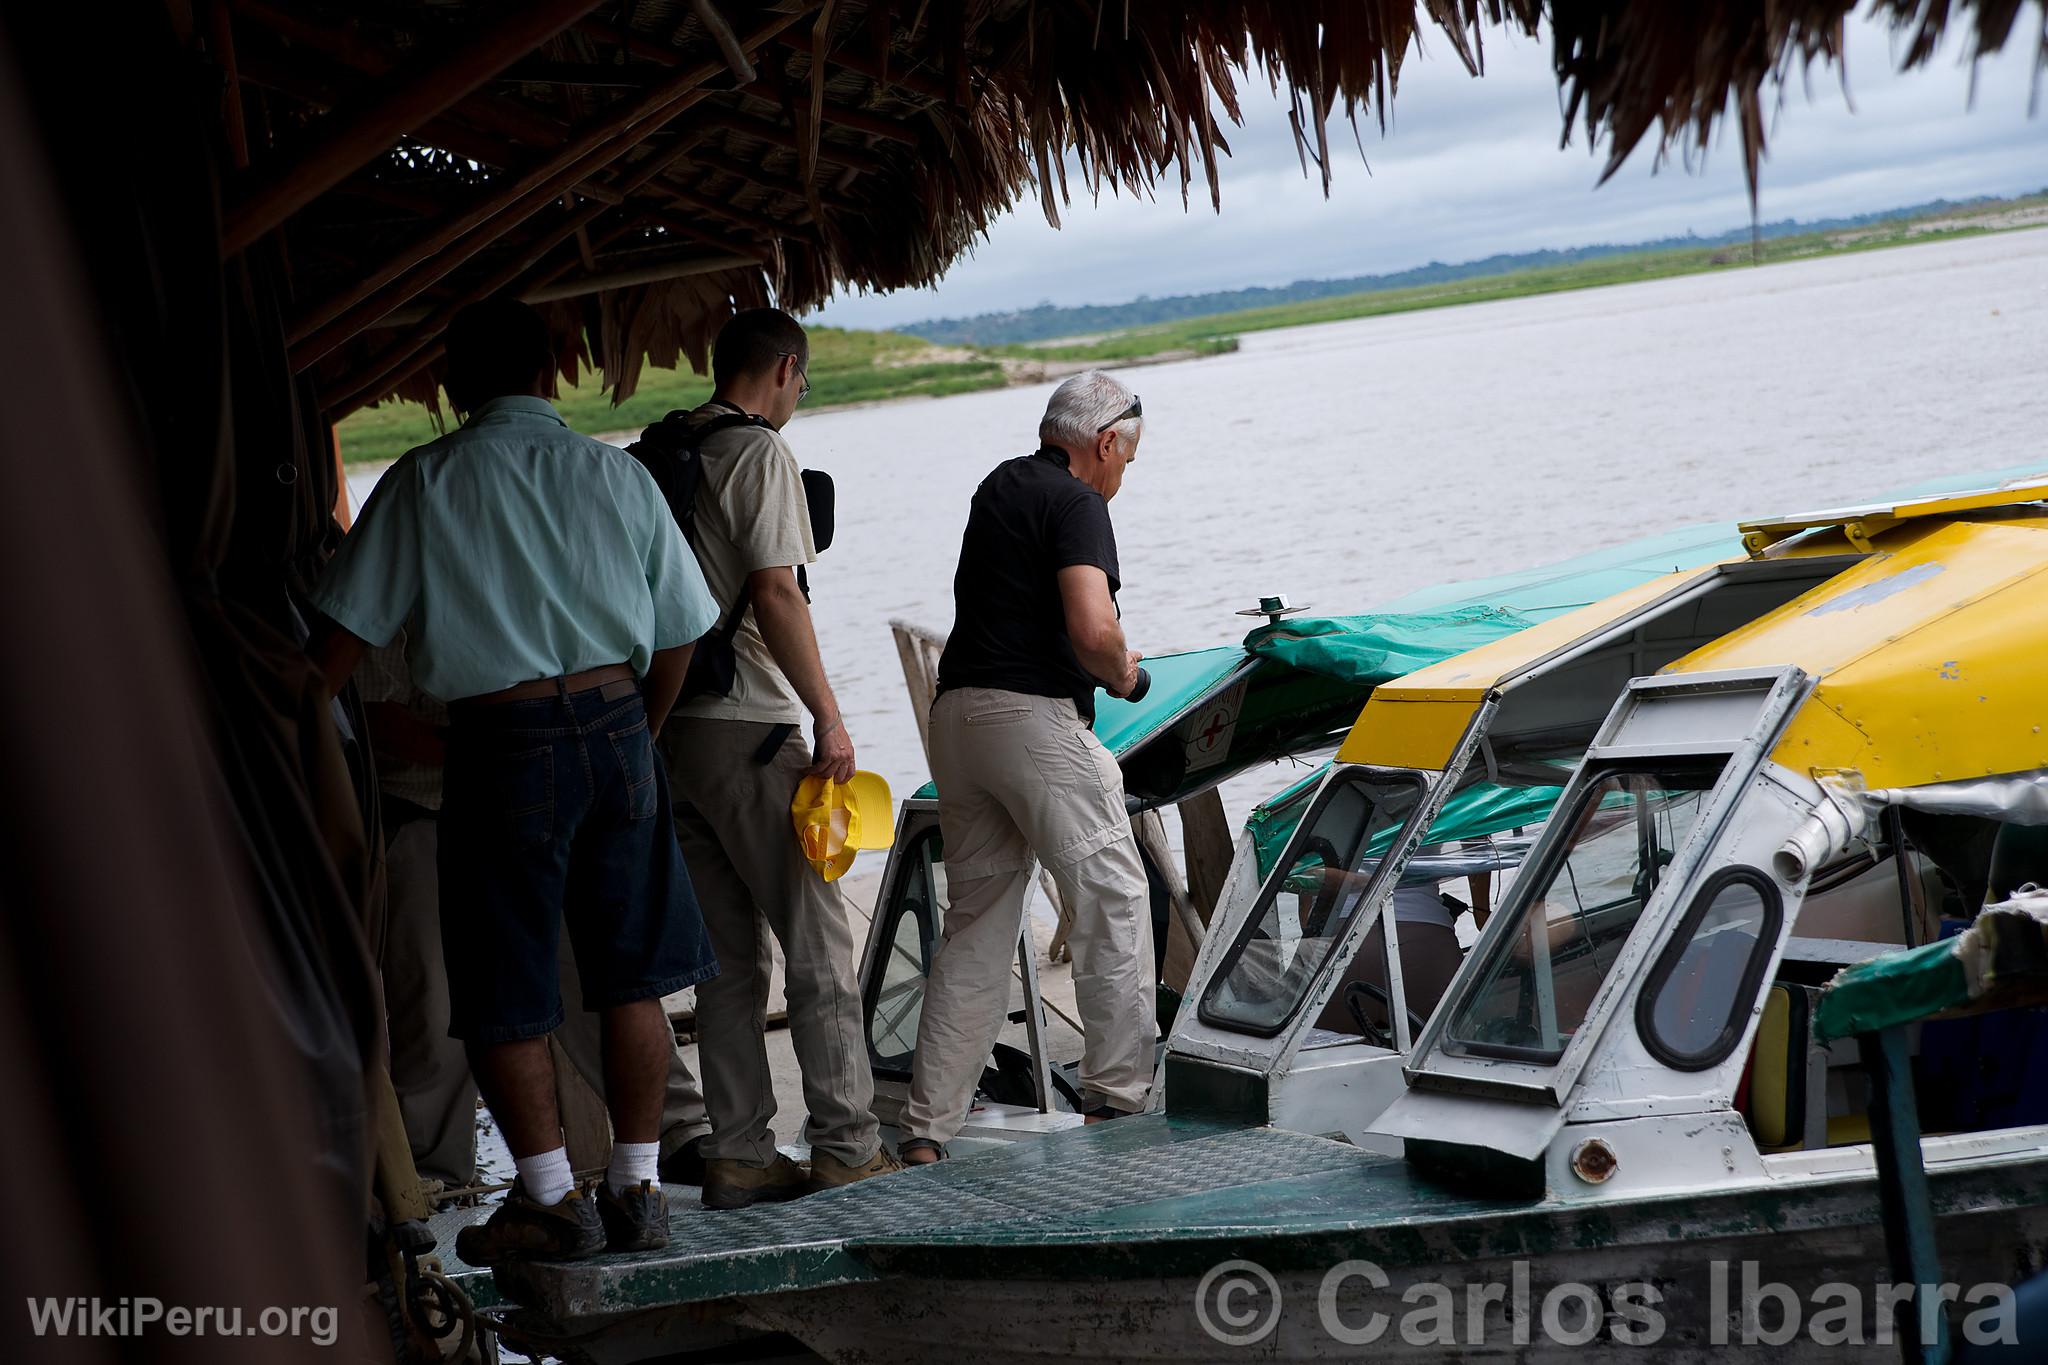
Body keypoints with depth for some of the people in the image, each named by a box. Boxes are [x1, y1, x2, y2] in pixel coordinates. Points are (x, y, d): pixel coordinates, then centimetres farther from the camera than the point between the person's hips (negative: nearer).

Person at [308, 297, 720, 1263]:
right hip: (618, 722, 3)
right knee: (630, 976, 11)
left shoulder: (425, 483, 0)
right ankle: (637, 1191, 16)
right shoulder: (618, 475, 8)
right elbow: (676, 637, 9)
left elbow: (343, 637, -1)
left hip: (505, 739, -3)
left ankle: (551, 1202, 9)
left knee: (503, 997, 6)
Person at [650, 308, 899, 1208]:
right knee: (816, 940, -1)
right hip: (745, 727, -8)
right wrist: (829, 716, -15)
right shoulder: (758, 451, -9)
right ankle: (847, 1145, 2)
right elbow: (773, 596, -18)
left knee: (729, 953, 11)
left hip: (668, 723, 8)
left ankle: (738, 1152, 12)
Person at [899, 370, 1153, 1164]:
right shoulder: (1076, 503, -7)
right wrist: (1121, 674, -2)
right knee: (1114, 897, 3)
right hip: (1034, 713, -8)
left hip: (956, 712, 8)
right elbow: (1093, 628, -21)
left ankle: (928, 1126, 8)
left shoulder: (999, 486, 20)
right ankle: (1117, 1094, 3)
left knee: (976, 921, 11)